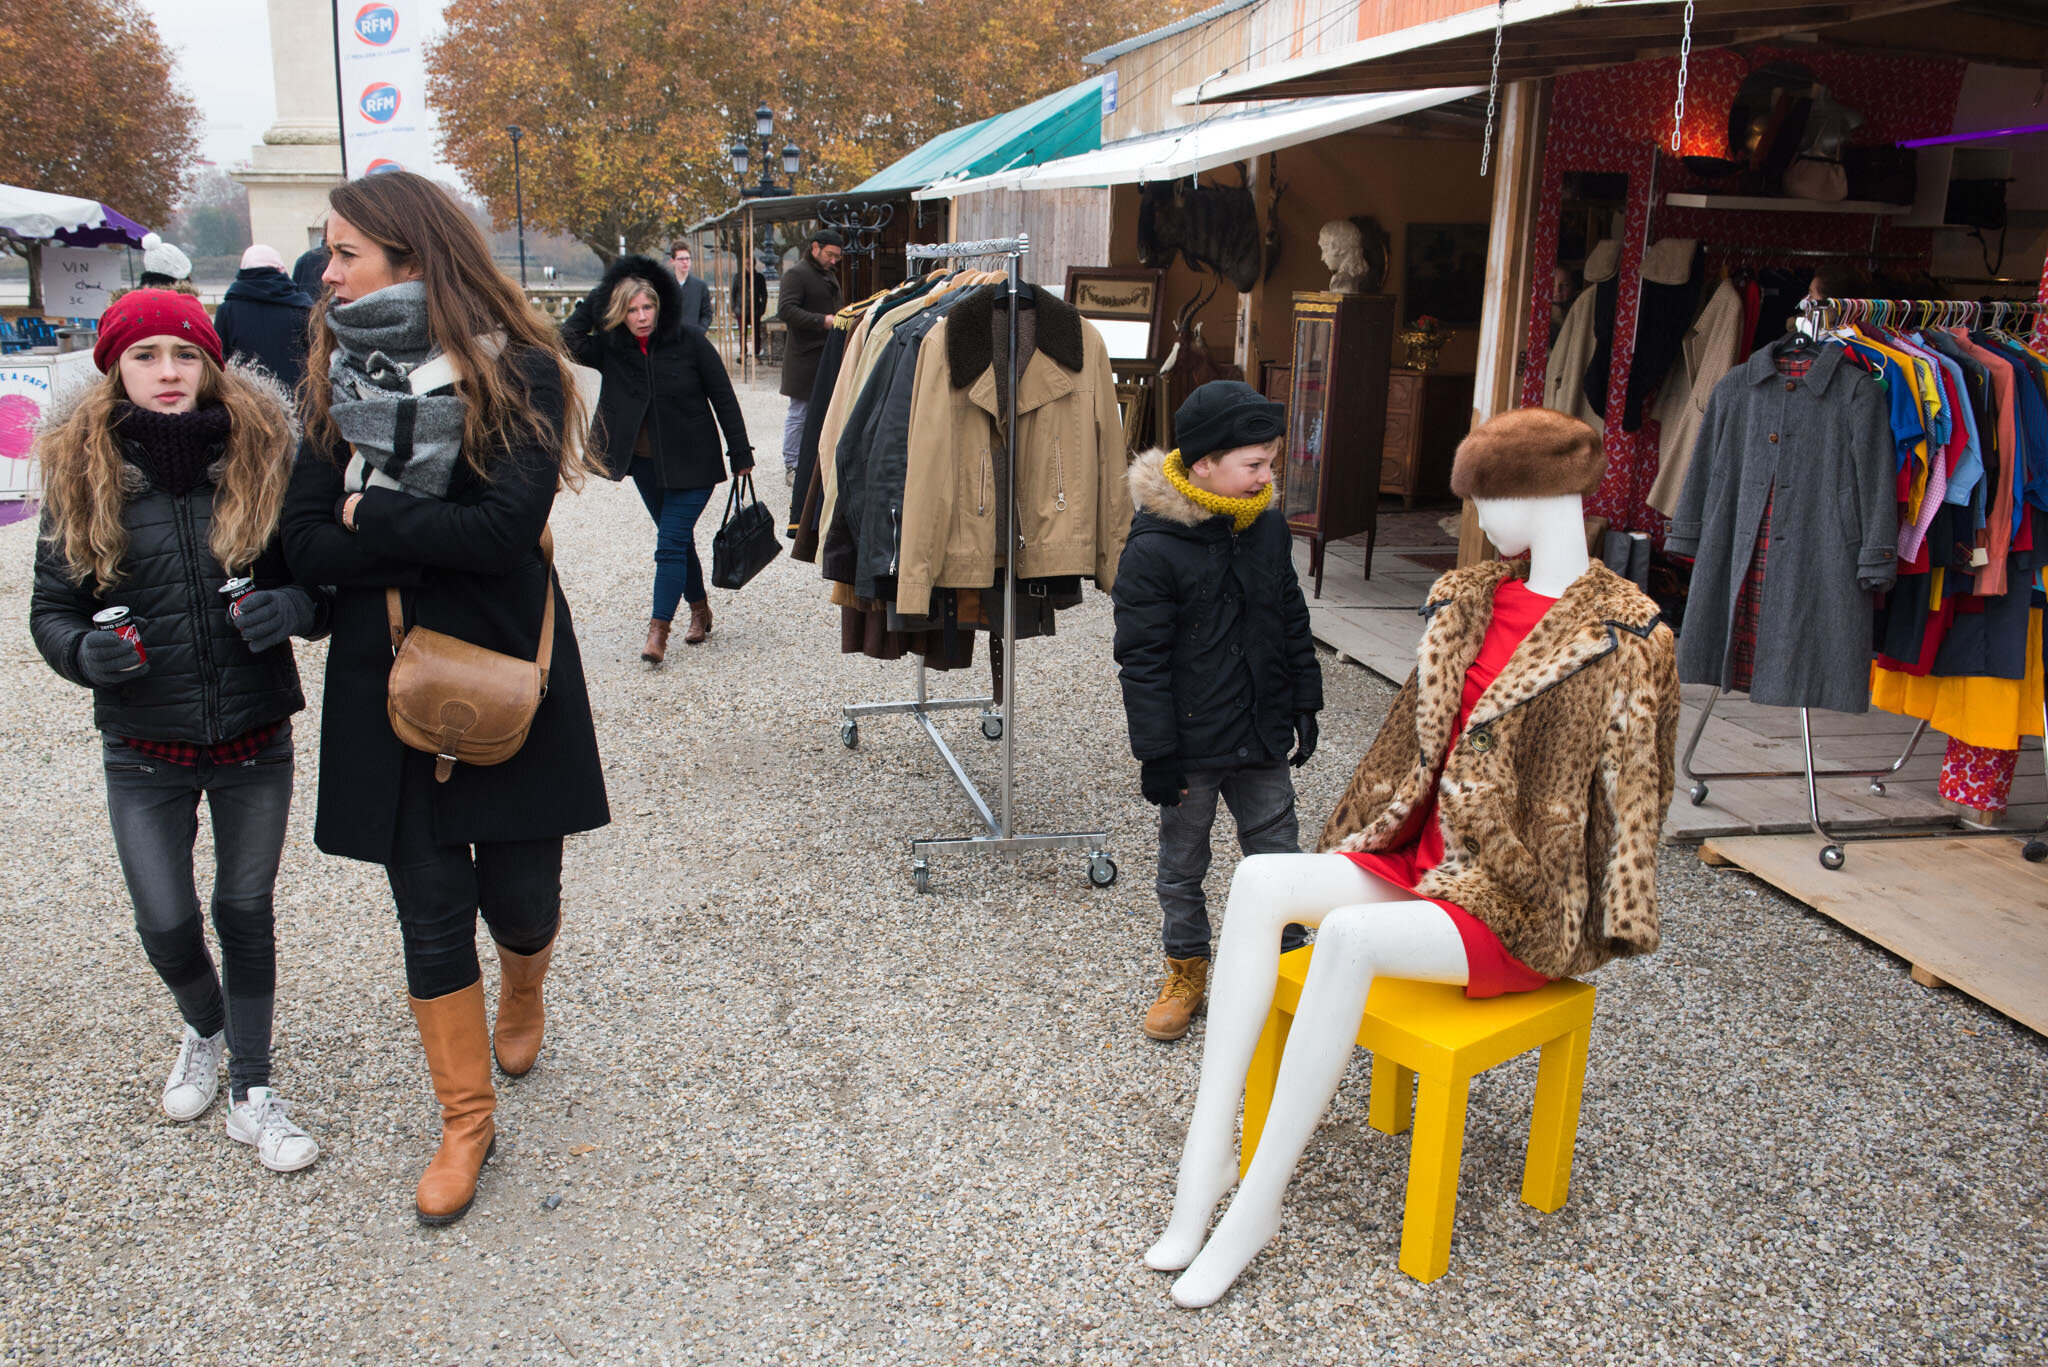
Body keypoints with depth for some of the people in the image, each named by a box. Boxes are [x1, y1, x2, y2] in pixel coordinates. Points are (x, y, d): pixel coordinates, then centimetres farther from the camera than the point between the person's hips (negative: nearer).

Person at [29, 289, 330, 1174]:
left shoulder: (260, 457, -6)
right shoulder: (83, 473, -5)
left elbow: (322, 579, 1)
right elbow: (51, 606, 1)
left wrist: (296, 605, -22)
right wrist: (85, 653, -20)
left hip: (254, 741, 0)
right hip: (144, 749, 1)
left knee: (247, 911, 10)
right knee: (166, 925, 8)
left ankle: (252, 1092, 27)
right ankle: (205, 1029, 42)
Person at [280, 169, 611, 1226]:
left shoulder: (517, 372, -9)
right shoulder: (339, 380, 4)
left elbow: (507, 528, -21)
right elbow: (303, 542, -4)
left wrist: (371, 517, -10)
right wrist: (437, 539, -17)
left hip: (505, 674, -3)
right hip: (387, 685, 3)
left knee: (520, 895, 6)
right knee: (430, 913, 8)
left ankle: (522, 992, 45)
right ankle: (466, 1121, 26)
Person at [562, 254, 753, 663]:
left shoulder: (688, 340, -12)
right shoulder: (611, 348, -2)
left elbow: (722, 396, -7)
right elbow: (568, 339, -17)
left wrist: (740, 454, -6)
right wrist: (592, 303, -12)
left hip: (691, 463, -4)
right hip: (644, 463, 4)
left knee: (670, 544, -10)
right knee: (678, 540, 16)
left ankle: (658, 632, -9)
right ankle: (699, 610, 33)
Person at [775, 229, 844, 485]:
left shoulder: (829, 275, 21)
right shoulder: (796, 274, -7)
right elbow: (785, 310, -19)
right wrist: (822, 321, -26)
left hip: (827, 353, 8)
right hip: (804, 356, -8)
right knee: (800, 412, -3)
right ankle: (792, 468, 6)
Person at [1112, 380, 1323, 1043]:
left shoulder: (1269, 527, 0)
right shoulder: (1153, 547, -18)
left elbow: (1293, 626, 12)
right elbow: (1142, 660, -15)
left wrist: (1303, 707, 12)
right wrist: (1157, 754, -14)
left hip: (1263, 739, 4)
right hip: (1191, 744, -4)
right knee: (1182, 864, 14)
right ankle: (1187, 970, 32)